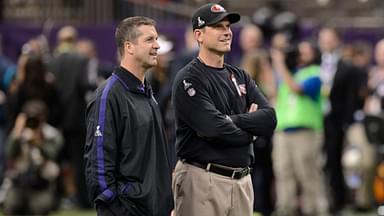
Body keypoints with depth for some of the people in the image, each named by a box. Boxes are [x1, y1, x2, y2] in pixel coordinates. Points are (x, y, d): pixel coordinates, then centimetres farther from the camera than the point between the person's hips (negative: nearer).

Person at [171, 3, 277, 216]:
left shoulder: (240, 76, 15)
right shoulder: (189, 79, -8)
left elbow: (269, 119, 2)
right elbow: (214, 129, -19)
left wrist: (230, 120, -13)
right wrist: (249, 131, -2)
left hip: (242, 180, 7)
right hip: (203, 181, -7)